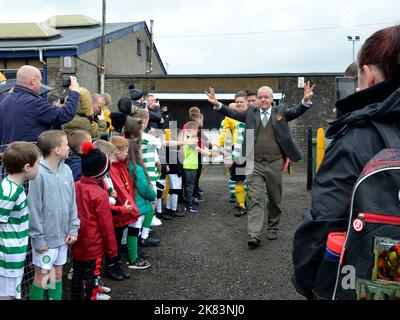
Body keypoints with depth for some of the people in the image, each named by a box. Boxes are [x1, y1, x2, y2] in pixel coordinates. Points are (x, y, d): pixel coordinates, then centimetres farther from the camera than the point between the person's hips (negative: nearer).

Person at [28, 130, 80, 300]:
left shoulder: (66, 170, 0)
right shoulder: (39, 173, -20)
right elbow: (34, 208, -16)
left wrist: (73, 228, 3)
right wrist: (38, 238, -14)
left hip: (62, 235, 6)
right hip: (46, 238, -6)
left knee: (58, 275, 18)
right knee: (42, 277, 7)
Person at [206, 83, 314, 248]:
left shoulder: (280, 112, 7)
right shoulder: (251, 112, 8)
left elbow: (296, 112, -6)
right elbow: (233, 113, -1)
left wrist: (305, 100, -26)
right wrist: (217, 104, -17)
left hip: (275, 163, 1)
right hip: (255, 164, 0)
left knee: (275, 199, 13)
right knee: (256, 199, -6)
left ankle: (273, 228, 32)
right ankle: (254, 235, -8)